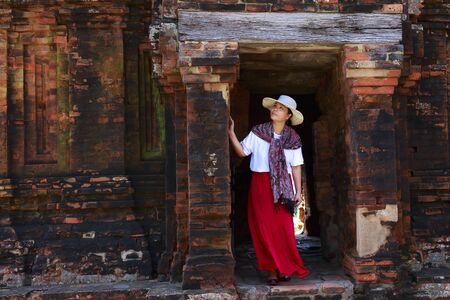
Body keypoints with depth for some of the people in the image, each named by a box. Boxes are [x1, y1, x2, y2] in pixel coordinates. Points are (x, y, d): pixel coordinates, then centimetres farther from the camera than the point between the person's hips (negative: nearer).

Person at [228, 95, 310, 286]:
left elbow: (296, 167, 7)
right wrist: (231, 133, -9)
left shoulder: (293, 139, 6)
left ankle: (284, 268, 11)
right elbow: (242, 152, 1)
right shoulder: (257, 132, 3)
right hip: (261, 185, 0)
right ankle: (273, 271, 8)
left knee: (283, 227, -3)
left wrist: (298, 191, 3)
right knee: (264, 228, -1)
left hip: (283, 186, 0)